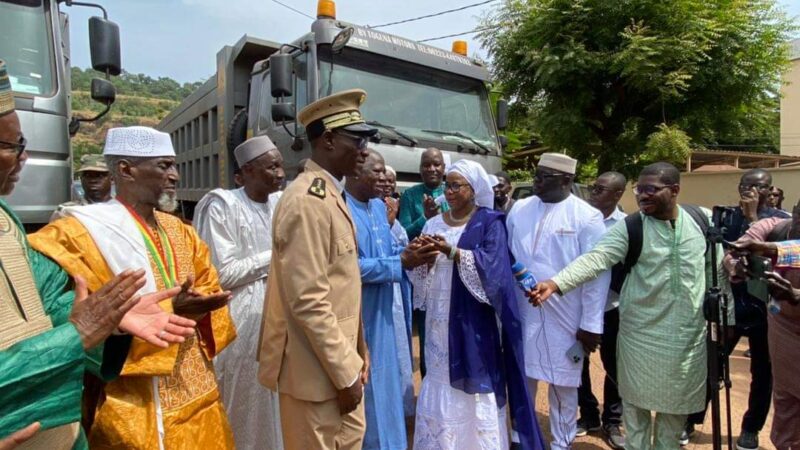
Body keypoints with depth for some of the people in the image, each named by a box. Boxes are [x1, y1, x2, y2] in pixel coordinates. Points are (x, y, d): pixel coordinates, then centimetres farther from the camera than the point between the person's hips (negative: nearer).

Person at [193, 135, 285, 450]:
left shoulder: (281, 202, 5)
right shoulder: (222, 207, -12)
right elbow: (222, 274, -15)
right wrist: (273, 256, -13)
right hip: (242, 320, -5)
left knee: (275, 403, 15)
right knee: (245, 406, 9)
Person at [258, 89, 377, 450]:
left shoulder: (332, 195, 10)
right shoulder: (307, 201, -21)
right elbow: (309, 303, -25)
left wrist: (353, 358, 16)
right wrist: (345, 374, -17)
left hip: (339, 360, 9)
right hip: (318, 369, -9)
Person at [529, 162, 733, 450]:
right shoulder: (630, 227, -9)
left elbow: (717, 269, 9)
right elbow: (596, 257, -22)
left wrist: (725, 315, 11)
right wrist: (555, 283, -37)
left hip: (689, 333, 2)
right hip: (641, 332, -2)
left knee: (676, 402, 16)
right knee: (637, 400, 10)